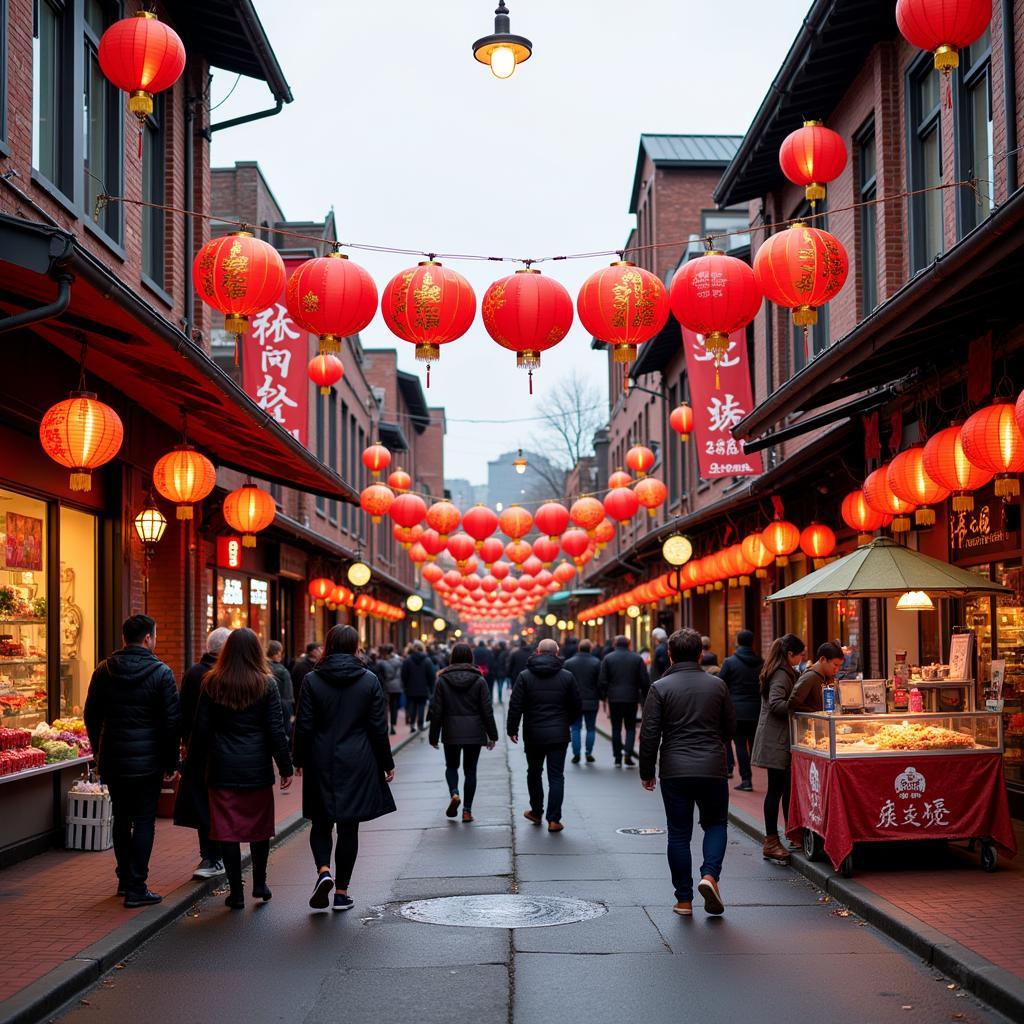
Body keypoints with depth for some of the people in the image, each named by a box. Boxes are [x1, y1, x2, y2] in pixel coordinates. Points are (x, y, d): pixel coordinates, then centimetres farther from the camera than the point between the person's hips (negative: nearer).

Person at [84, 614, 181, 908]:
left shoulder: (103, 671, 3)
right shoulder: (161, 673, -9)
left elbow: (91, 716, 8)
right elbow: (172, 721, -8)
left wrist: (100, 752, 17)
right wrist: (171, 762, 0)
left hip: (112, 759, 4)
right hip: (147, 760, -4)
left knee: (121, 818, 17)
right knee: (144, 821, 1)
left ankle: (125, 880, 26)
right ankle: (136, 888, 0)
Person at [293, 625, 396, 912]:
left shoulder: (312, 681, -4)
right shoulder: (369, 680, -3)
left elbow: (304, 726, -3)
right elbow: (378, 727, -2)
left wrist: (300, 760, 9)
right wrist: (386, 764, 7)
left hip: (321, 763, 0)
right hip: (358, 765, 0)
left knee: (321, 822, 13)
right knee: (349, 827, 7)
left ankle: (323, 871, -12)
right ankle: (341, 891, 11)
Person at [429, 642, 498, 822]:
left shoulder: (442, 680, -3)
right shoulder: (479, 680, -4)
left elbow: (436, 711, -3)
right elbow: (487, 711, -4)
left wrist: (434, 736, 5)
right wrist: (492, 735, 4)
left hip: (451, 733, 0)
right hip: (474, 733, 0)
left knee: (451, 766, 19)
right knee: (470, 770, 9)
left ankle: (454, 793, -8)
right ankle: (467, 810, 8)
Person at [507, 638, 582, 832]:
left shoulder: (524, 676, -3)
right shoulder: (566, 677, 0)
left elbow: (515, 706, -7)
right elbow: (577, 706, 5)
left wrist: (512, 729, 4)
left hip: (533, 735, 0)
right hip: (559, 735, 0)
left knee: (534, 773, 19)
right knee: (556, 776, 1)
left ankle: (536, 812, 30)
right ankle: (554, 819, -5)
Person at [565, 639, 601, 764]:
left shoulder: (569, 663, 1)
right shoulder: (596, 663, -3)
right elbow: (600, 683, -6)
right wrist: (602, 697, 6)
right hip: (591, 702, -1)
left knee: (575, 728, 7)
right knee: (591, 728, 9)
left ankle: (576, 754, 2)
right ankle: (589, 754, 6)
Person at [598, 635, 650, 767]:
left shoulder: (608, 658, -1)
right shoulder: (637, 658, 1)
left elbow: (602, 681, -5)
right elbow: (645, 680, 0)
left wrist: (603, 696, 6)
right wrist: (645, 697, 9)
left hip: (614, 698, 0)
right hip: (631, 699, 0)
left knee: (616, 728, 9)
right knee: (630, 727, 9)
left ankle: (617, 757, 10)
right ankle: (628, 752, -11)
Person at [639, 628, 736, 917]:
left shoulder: (660, 688, -5)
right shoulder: (717, 685, 2)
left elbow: (649, 734, -6)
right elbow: (730, 727, 10)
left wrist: (646, 772, 5)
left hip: (674, 771, -1)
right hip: (713, 769, 1)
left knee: (679, 833, 7)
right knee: (716, 823, 18)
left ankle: (684, 899, 10)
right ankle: (710, 875, -6)